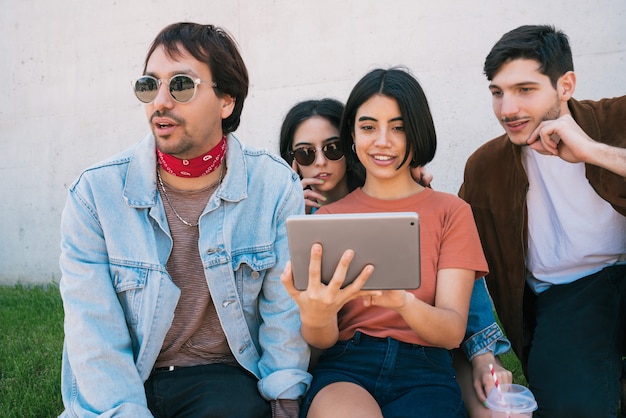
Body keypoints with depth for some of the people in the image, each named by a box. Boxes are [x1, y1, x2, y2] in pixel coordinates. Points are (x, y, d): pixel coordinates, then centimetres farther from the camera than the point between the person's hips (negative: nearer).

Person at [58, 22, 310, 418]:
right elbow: (93, 332, -10)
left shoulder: (277, 188, -7)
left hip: (227, 380, 0)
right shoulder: (95, 192, -7)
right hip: (127, 384, 1)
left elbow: (286, 315, -4)